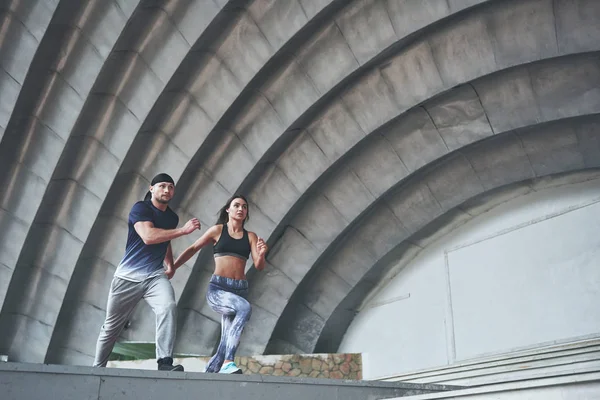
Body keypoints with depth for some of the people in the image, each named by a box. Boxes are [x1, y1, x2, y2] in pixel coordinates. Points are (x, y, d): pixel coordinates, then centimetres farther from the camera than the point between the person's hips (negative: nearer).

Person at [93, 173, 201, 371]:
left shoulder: (172, 217, 12)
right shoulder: (140, 208, -8)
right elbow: (148, 236, -26)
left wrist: (170, 266, 17)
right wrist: (183, 230, -26)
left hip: (156, 276, 4)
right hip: (128, 276, -3)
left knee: (169, 307, -27)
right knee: (112, 326, 9)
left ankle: (165, 362, -29)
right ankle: (97, 367, 30)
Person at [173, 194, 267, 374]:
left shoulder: (251, 237, 11)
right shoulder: (217, 230, 6)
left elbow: (259, 266, 1)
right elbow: (193, 249, 14)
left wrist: (261, 254, -21)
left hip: (240, 290, 4)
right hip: (217, 288, -4)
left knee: (225, 344, -1)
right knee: (245, 308, -34)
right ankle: (227, 363, -33)